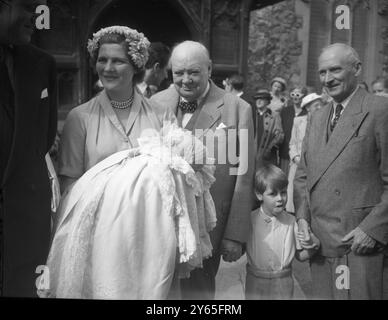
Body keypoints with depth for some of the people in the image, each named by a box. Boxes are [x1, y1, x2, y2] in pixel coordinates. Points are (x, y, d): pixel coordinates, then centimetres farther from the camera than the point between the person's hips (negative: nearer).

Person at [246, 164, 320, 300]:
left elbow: (300, 256, 3)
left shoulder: (290, 221, -3)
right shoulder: (250, 219, -7)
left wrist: (310, 246, -15)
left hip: (283, 284, 1)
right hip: (256, 283, -1)